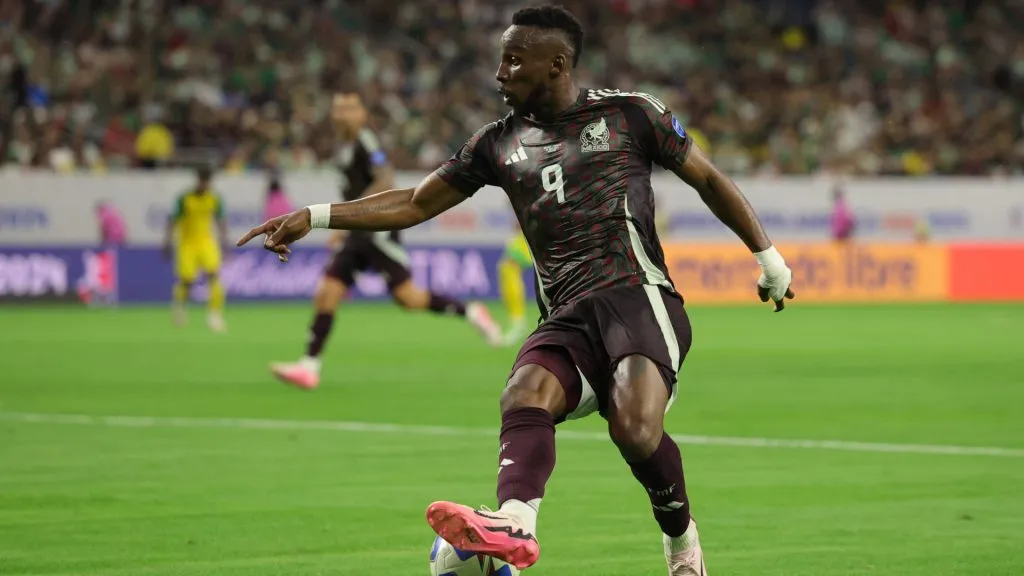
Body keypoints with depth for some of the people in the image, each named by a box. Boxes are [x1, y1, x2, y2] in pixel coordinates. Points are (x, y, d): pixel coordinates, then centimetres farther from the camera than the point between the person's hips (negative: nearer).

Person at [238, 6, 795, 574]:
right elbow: (415, 203, 21)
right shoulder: (500, 143, 18)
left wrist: (767, 256, 16)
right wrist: (315, 216, 13)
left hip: (637, 297, -4)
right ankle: (514, 521, -54)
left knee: (634, 427, -28)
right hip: (566, 317, 4)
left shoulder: (628, 113, 8)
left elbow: (707, 179, 16)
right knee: (524, 396, -29)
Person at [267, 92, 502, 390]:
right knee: (326, 294, -2)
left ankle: (471, 312, 8)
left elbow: (386, 181, -22)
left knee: (407, 297, -9)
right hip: (358, 236, 9)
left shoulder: (366, 141, -11)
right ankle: (309, 366, -5)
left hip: (378, 229, -9)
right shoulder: (345, 148, 17)